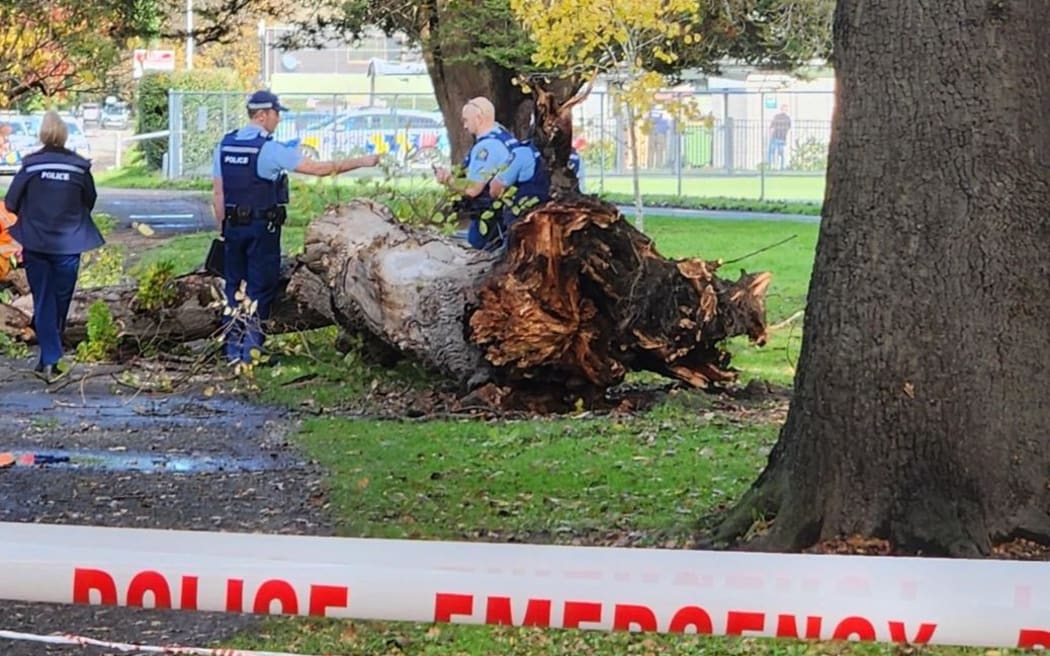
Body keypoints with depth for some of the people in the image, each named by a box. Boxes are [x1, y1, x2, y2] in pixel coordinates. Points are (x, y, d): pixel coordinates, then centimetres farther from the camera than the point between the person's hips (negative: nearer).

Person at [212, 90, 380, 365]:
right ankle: (251, 348, 3)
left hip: (233, 226, 6)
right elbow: (319, 168, -14)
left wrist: (223, 229, 16)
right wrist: (361, 162, -6)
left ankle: (233, 348, 14)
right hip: (262, 228, -6)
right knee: (260, 286, 3)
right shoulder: (270, 149, -14)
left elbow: (218, 193, 7)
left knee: (234, 284, 12)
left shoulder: (225, 145, 4)